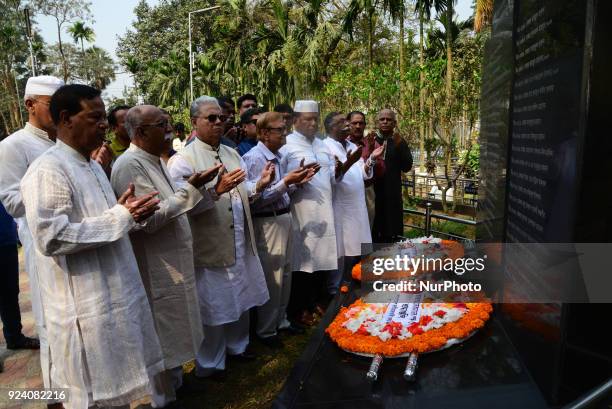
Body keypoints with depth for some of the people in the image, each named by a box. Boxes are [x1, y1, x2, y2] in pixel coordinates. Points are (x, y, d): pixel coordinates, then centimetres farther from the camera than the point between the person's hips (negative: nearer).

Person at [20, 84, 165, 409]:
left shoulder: (91, 164, 12)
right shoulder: (47, 171, -18)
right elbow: (51, 238, -26)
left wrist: (129, 215, -1)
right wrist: (120, 217, -23)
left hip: (114, 293, 9)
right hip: (86, 306, -8)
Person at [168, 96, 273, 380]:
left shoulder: (231, 154, 11)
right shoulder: (183, 160, -11)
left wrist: (259, 185, -5)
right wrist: (217, 189, -32)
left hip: (241, 243, 7)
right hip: (210, 247, -6)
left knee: (241, 299, 19)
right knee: (213, 306, 7)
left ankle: (237, 345, 43)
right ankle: (210, 364, 28)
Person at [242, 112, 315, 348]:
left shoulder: (275, 157, 9)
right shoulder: (255, 158, -16)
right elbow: (258, 199, -20)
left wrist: (296, 182, 4)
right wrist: (286, 182, -23)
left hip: (284, 218, 9)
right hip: (268, 223, -9)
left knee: (285, 274, 19)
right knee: (271, 278, 1)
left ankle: (281, 320, 36)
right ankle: (266, 331, 19)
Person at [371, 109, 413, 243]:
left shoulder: (400, 142, 10)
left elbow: (407, 167, -2)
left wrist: (399, 146, -14)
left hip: (392, 195, 1)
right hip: (371, 192, -1)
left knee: (391, 233, 2)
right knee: (372, 233, 1)